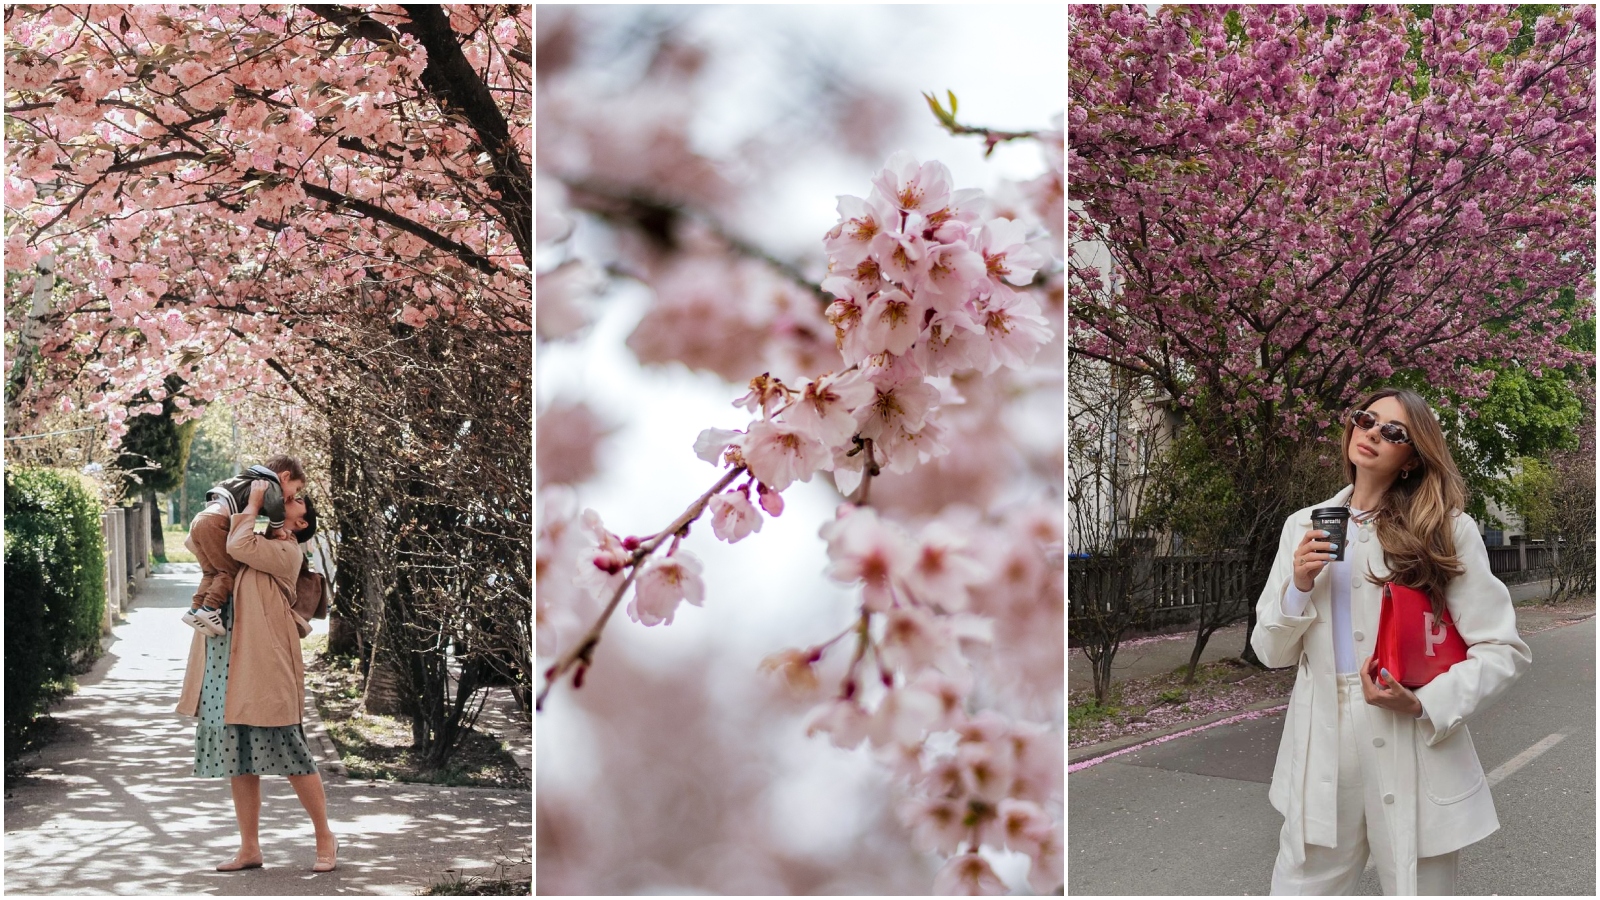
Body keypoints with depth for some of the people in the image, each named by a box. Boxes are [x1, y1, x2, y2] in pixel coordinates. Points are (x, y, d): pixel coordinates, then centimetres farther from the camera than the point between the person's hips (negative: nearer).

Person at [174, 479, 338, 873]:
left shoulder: (287, 552, -6)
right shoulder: (258, 543, 18)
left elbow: (238, 545, -19)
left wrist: (254, 501, -6)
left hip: (265, 669, -8)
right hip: (228, 669, 8)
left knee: (289, 755, -2)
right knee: (238, 760, 10)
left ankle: (325, 839, 11)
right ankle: (249, 849, 17)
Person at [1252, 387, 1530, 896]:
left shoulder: (1448, 531, -2)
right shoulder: (1304, 527, 7)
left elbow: (1502, 650, -2)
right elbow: (1272, 652, 10)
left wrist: (1423, 704, -17)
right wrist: (1299, 586, -9)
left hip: (1416, 755, -2)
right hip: (1320, 757, 3)